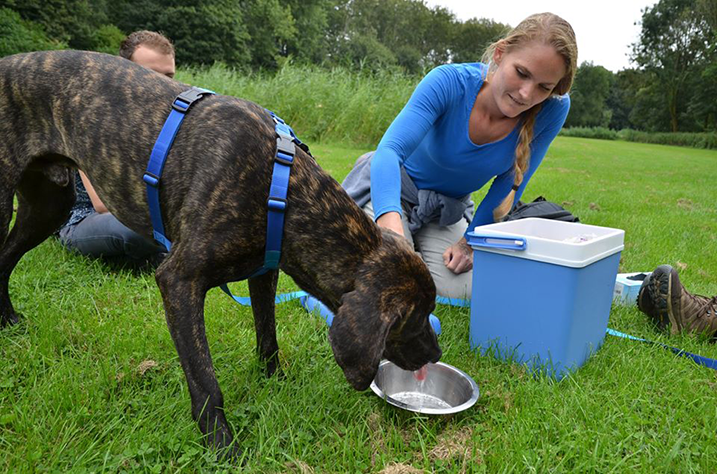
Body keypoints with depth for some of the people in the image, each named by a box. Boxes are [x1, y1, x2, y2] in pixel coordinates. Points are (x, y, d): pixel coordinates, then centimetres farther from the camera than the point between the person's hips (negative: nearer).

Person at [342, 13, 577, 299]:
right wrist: (390, 221, -59)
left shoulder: (553, 110, -21)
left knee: (466, 293, -11)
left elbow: (510, 184, -10)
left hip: (449, 210, 4)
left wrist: (471, 240, -11)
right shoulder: (450, 82, -30)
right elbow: (390, 150, -42)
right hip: (390, 189, -3)